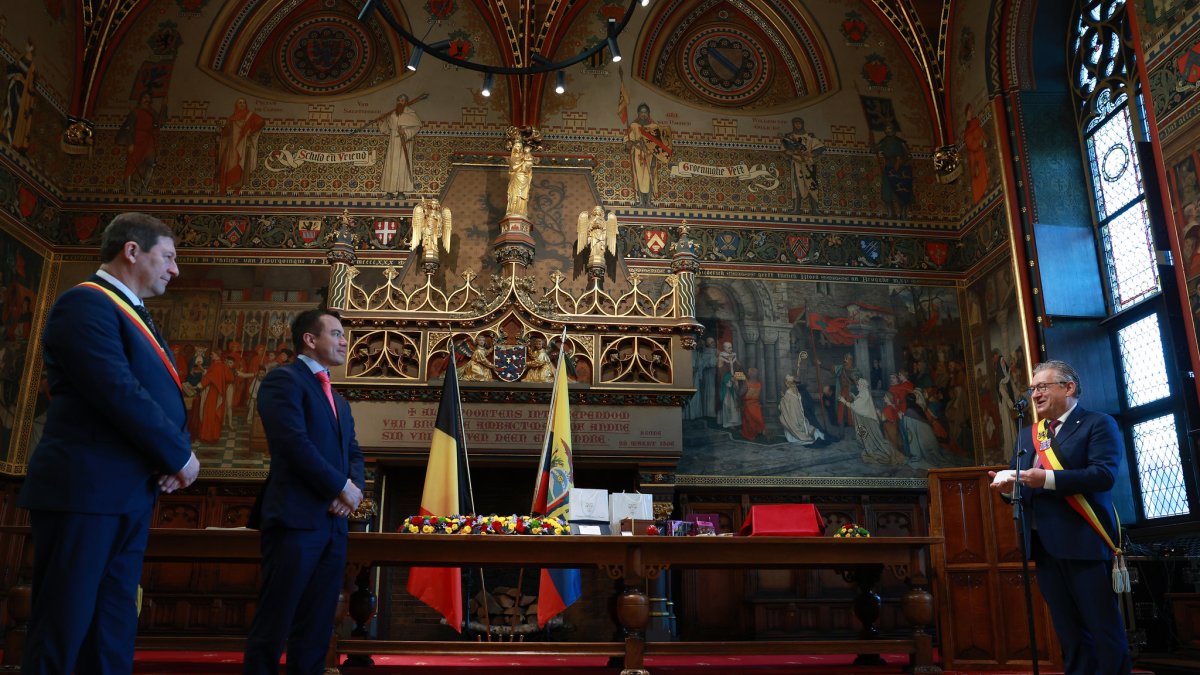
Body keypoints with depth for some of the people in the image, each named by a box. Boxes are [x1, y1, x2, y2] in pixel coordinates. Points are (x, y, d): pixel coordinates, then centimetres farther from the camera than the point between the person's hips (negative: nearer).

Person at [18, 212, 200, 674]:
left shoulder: (130, 315, 20)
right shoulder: (86, 303, -10)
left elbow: (163, 397, 16)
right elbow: (118, 393, -21)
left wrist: (176, 451, -4)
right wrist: (179, 456, -13)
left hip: (129, 494, 9)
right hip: (85, 489, -9)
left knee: (112, 633, 12)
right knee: (63, 628, -2)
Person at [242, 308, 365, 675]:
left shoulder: (339, 401, 23)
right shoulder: (283, 379, -4)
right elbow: (294, 443, -16)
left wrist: (353, 489, -4)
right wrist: (342, 486, -11)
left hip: (333, 524, 8)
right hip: (296, 519, -8)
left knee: (316, 627, 10)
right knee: (274, 624, -3)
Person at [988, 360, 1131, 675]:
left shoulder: (1098, 423, -3)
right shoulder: (1027, 434, 17)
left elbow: (1104, 473, -17)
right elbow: (1026, 484, 17)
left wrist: (1048, 479, -24)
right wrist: (1009, 485, -6)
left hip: (1083, 541, -6)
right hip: (1043, 543, 7)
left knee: (1104, 626, 0)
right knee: (1068, 631, 14)